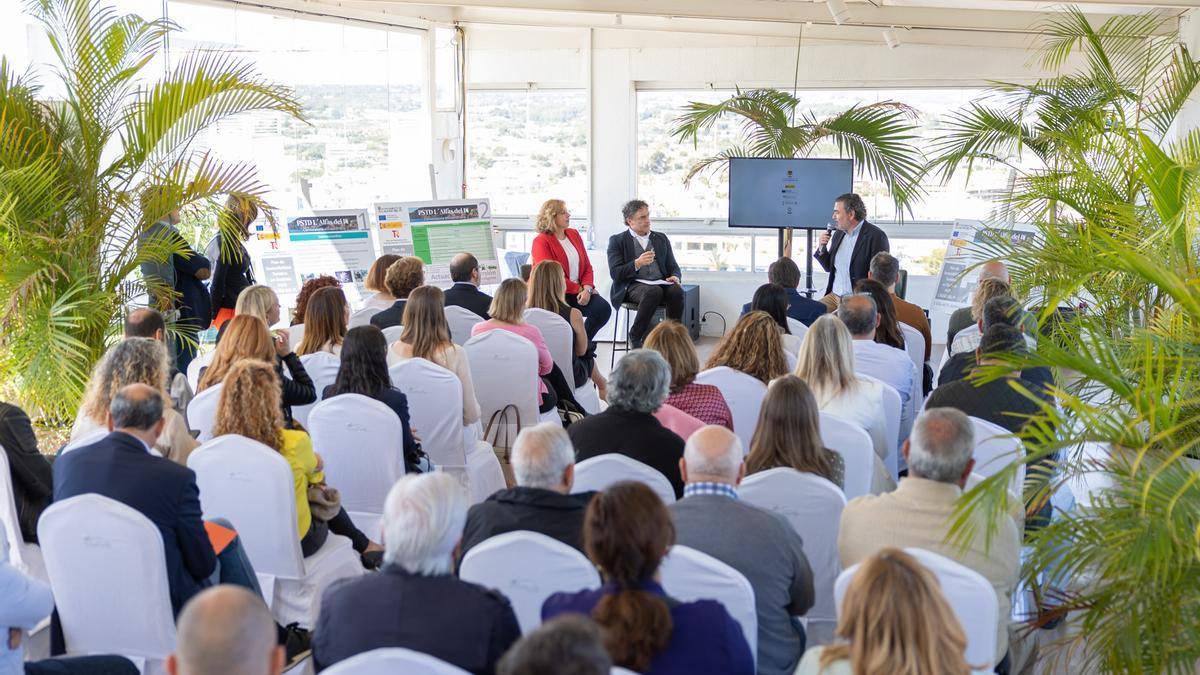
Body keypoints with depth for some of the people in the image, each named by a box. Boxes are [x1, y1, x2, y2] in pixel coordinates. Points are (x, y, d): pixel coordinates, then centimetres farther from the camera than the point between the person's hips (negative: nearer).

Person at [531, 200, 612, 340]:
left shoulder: (574, 234, 15)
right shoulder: (541, 242, -6)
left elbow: (587, 267, 12)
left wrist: (587, 289, -8)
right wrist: (579, 289, -12)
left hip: (579, 291, 6)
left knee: (603, 308, -18)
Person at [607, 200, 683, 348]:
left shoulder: (661, 238, 22)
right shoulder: (617, 241, 8)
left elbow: (673, 267, 20)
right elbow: (615, 273, -3)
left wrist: (675, 276, -4)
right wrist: (637, 263, -19)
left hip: (660, 283, 4)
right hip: (633, 285, -4)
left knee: (677, 291, -30)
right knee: (654, 291, -36)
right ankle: (635, 336, -20)